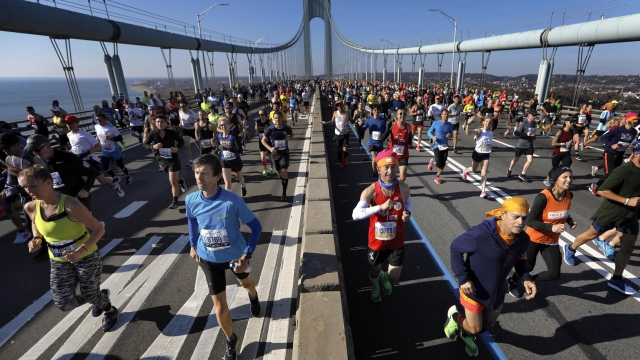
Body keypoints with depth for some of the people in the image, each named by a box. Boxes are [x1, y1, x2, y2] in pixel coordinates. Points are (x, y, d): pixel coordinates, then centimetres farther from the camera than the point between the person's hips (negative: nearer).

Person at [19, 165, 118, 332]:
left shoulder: (71, 205, -28)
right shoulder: (30, 207, -10)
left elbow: (99, 229, -22)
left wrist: (81, 250, -33)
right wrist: (36, 239, -5)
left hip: (86, 257, -5)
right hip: (59, 262, 5)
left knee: (89, 296, 9)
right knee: (64, 304, 2)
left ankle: (110, 311, 44)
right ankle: (101, 295, 35)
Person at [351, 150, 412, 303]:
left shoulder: (403, 188, -13)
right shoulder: (370, 191, -23)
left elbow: (409, 202, 10)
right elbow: (356, 214, -35)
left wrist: (408, 213, -12)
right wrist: (381, 207, -42)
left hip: (396, 242, 1)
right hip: (377, 242, -1)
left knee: (393, 279, 9)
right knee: (375, 270, 24)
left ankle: (384, 277, 49)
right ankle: (375, 286, 62)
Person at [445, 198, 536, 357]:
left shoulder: (523, 239, -14)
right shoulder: (481, 233, -34)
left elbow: (520, 260, 7)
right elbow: (455, 248, -21)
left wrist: (526, 278, -12)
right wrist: (463, 278, -24)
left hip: (497, 291, 6)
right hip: (473, 289, -6)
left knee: (488, 323, 26)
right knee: (475, 328, 7)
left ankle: (466, 335, 58)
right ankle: (454, 316, 41)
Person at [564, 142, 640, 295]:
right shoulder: (624, 170, -23)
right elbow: (602, 191, -25)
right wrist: (627, 201, -25)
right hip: (611, 212, -7)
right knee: (592, 234, 13)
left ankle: (616, 279, 21)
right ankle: (570, 249, 40)